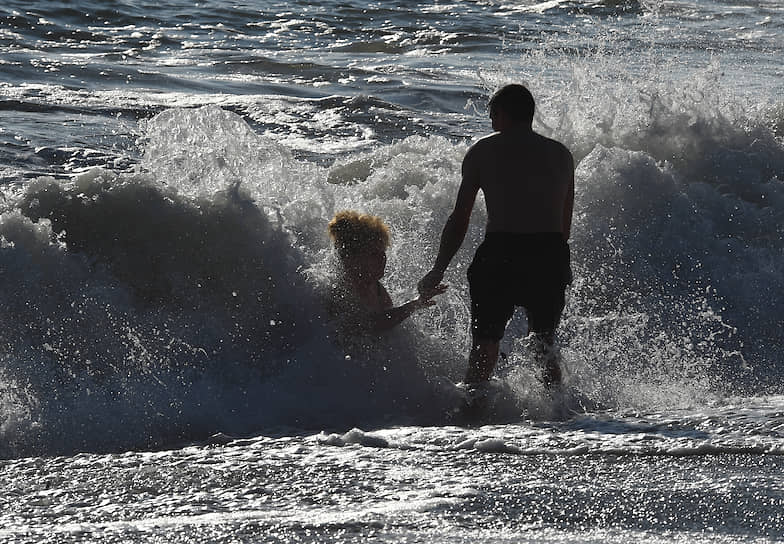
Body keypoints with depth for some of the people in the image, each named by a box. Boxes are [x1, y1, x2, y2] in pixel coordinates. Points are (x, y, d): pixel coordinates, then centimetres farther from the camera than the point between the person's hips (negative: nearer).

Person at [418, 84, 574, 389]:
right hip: (550, 253, 3)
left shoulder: (483, 151, 6)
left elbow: (459, 219, 4)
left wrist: (438, 271, 9)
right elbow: (566, 223, 16)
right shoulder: (561, 155, 14)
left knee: (483, 349, 4)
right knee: (545, 347, 18)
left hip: (500, 252, -3)